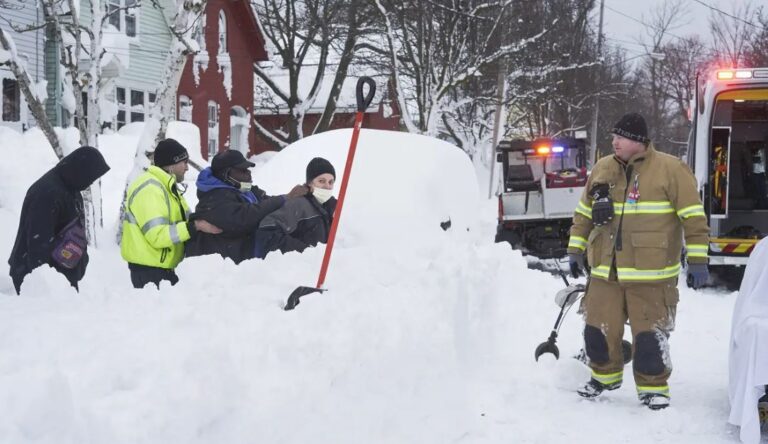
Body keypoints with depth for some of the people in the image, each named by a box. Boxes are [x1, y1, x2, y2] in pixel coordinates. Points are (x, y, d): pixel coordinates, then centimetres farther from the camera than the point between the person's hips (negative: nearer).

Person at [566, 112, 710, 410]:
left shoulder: (670, 169, -6)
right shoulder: (602, 170, 9)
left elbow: (693, 217, -6)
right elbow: (584, 214, 19)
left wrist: (697, 260, -8)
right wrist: (576, 249, 16)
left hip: (651, 276, -4)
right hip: (605, 272, 5)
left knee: (649, 335, -2)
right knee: (598, 329, 9)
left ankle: (653, 387, 17)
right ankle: (605, 375, 33)